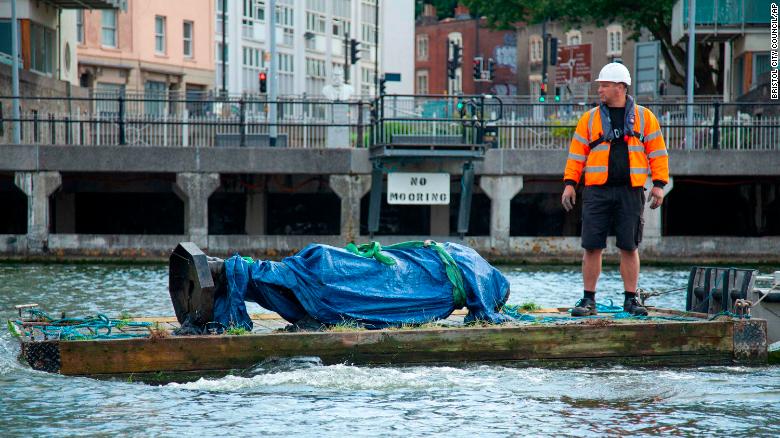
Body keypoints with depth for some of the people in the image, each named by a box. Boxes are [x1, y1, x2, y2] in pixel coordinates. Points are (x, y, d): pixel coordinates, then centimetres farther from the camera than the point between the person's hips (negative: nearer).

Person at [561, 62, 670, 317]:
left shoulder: (644, 117, 7)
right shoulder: (590, 119, 9)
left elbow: (657, 152, 7)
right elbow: (577, 153, 9)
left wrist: (659, 184, -1)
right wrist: (569, 183, 1)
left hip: (630, 193, -1)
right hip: (597, 192, 1)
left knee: (629, 248, 3)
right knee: (592, 247, -1)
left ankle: (631, 300, 12)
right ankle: (588, 300, 6)